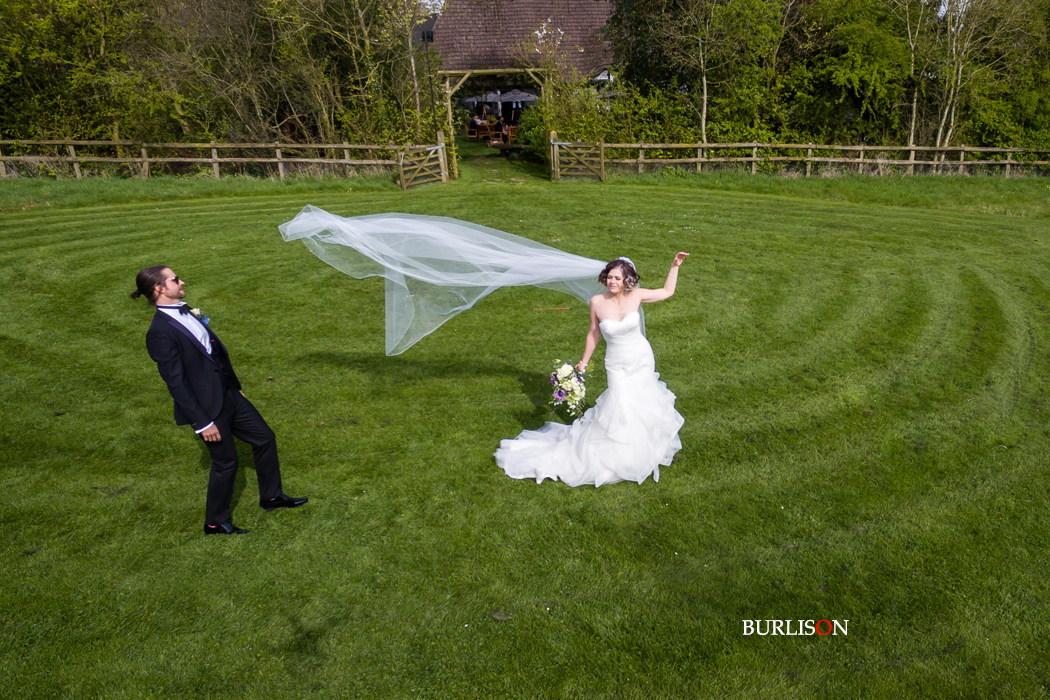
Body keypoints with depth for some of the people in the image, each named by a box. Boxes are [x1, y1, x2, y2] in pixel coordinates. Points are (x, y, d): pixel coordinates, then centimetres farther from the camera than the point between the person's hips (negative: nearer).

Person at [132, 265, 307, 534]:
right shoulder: (160, 332, -21)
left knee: (265, 438, 15)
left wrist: (236, 386, 20)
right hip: (208, 406, -9)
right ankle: (216, 523, 26)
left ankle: (271, 496, 33)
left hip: (228, 393, 9)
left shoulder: (186, 312, 7)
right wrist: (202, 422, -19)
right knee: (225, 462, 4)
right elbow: (176, 382, -21)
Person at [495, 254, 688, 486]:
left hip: (643, 359, 2)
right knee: (621, 407, -10)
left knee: (642, 404, 15)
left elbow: (667, 291, 4)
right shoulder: (597, 302, -14)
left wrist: (675, 266, -4)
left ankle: (641, 451, 40)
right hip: (617, 365, -2)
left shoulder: (636, 295, -12)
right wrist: (584, 361, 1)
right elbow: (594, 334, -2)